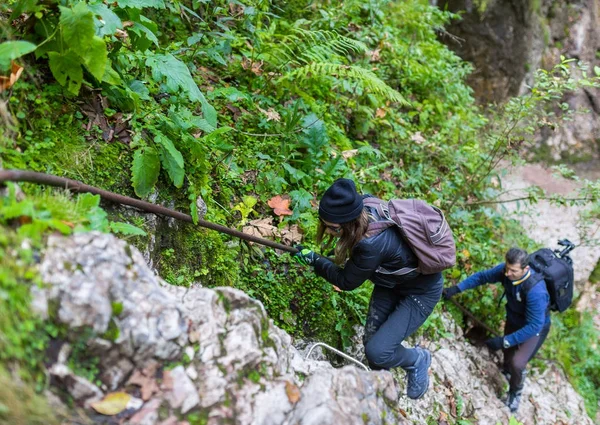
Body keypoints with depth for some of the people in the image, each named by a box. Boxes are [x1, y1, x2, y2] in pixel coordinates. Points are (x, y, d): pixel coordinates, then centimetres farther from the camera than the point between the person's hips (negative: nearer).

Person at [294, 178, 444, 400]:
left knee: (376, 352, -13)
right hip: (392, 280, 8)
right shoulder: (366, 206, -22)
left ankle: (418, 360, 17)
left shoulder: (372, 245, -41)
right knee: (371, 340, 7)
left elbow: (347, 282, -22)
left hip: (421, 291, -7)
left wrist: (315, 260, -12)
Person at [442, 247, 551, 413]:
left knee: (517, 363, -19)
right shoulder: (505, 270, -26)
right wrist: (456, 288, -16)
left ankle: (516, 392, 13)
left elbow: (534, 325, -36)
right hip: (513, 320, 6)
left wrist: (504, 341, -35)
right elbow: (482, 276, -8)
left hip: (535, 327, -5)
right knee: (508, 354, 24)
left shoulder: (535, 290, -42)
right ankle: (507, 371, 60)